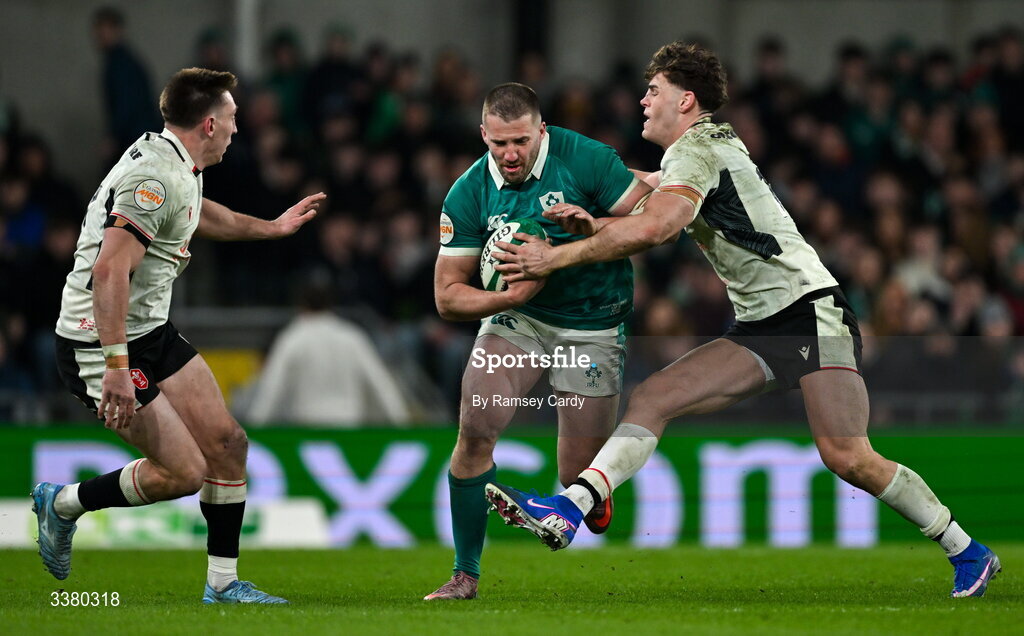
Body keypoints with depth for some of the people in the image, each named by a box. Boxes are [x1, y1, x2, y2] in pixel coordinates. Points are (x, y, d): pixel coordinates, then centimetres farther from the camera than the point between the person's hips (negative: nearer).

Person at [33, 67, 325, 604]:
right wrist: (116, 366, -35)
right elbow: (110, 270, -31)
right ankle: (63, 503, 10)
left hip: (153, 332, 10)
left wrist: (272, 227, 44)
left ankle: (223, 581, 14)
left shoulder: (180, 170, 9)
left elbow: (200, 215, 35)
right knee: (184, 471, -11)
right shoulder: (155, 177, -23)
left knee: (226, 443, 4)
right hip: (99, 343, -10)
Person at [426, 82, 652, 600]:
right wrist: (508, 296, -26)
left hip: (592, 328, -2)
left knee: (578, 480, -4)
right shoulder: (469, 194, -11)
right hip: (517, 320, 2)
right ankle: (466, 573, -3)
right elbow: (448, 296, -8)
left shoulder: (584, 160, -17)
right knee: (475, 428, -17)